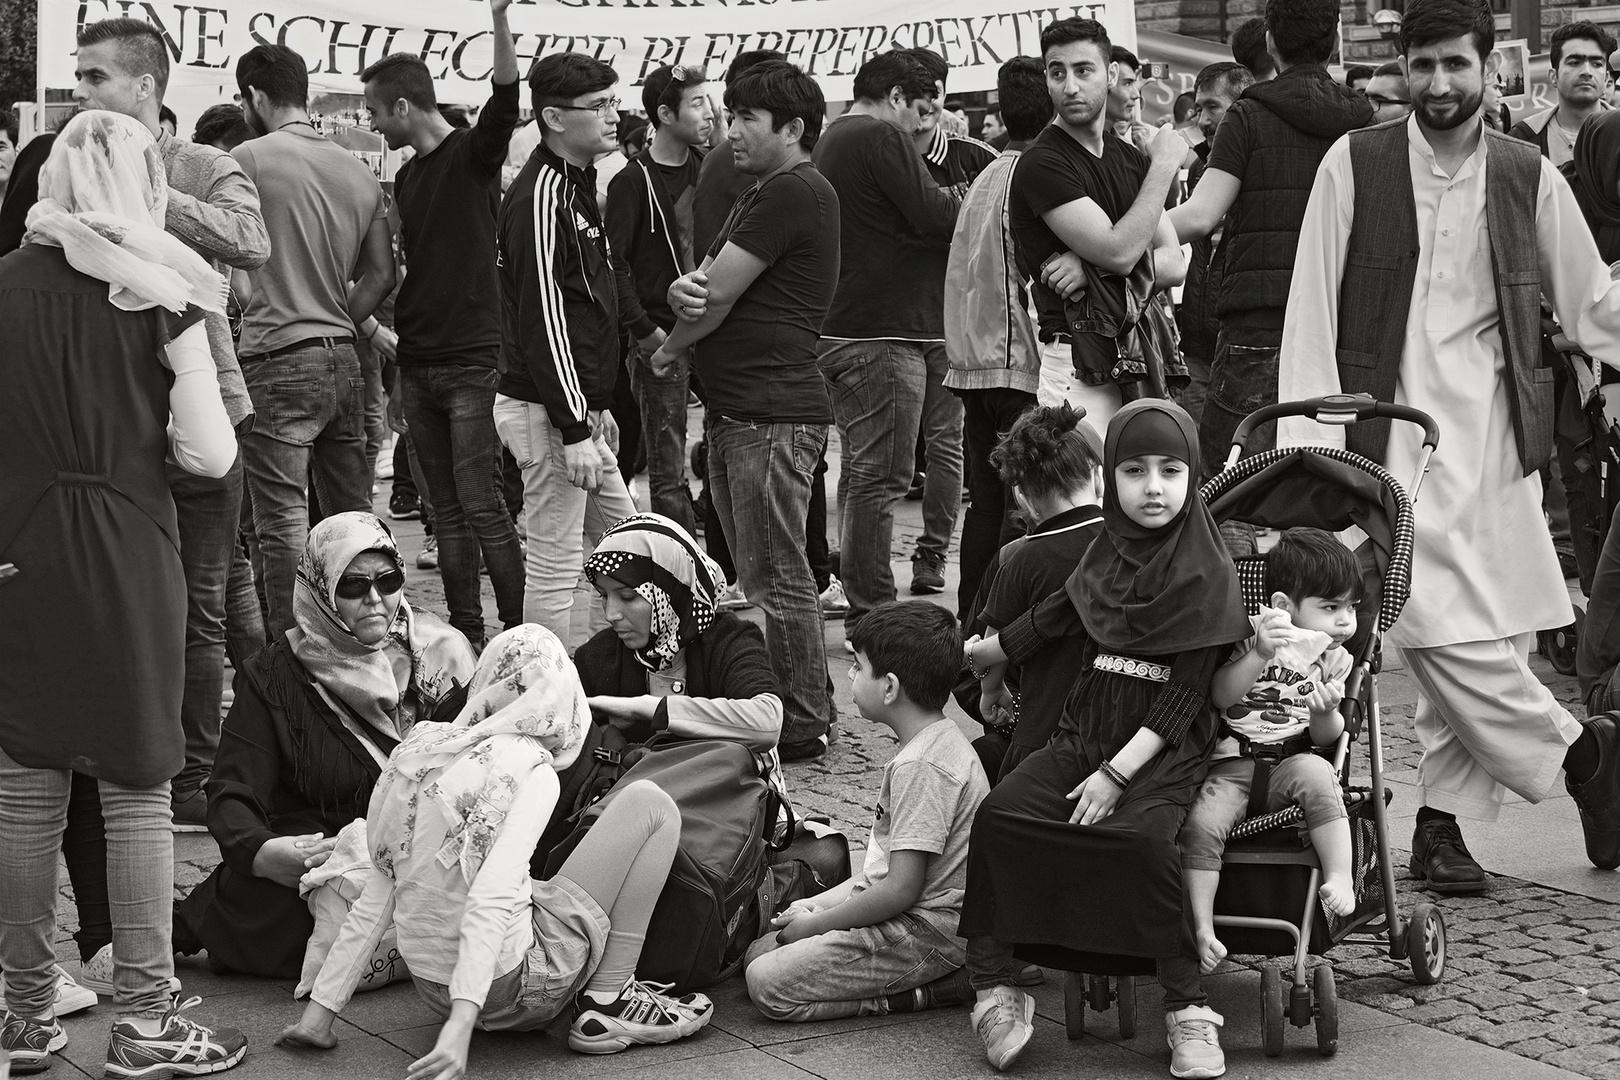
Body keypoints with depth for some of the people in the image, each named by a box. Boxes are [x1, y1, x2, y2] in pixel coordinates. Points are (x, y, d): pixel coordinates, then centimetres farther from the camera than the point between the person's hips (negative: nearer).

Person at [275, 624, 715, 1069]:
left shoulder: (417, 753, 6)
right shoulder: (529, 769, -13)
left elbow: (373, 902, 6)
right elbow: (491, 898, -27)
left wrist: (319, 1013, 10)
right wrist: (462, 1022, -35)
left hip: (434, 993, 7)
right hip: (517, 989, -7)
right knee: (650, 806, 2)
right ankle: (608, 1005, 1)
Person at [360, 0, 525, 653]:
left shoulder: (472, 154, -5)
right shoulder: (406, 178, 16)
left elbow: (505, 103, -25)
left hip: (470, 360, -7)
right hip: (417, 364, 7)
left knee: (482, 508, -10)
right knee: (446, 511, 7)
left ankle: (519, 640, -6)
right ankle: (466, 639, 11)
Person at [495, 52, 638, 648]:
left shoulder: (576, 186, 16)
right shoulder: (540, 195, -17)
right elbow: (541, 319, -21)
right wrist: (574, 430, -22)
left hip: (579, 409, 11)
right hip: (545, 410, -11)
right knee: (555, 567, -6)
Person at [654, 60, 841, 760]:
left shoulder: (796, 193, -13)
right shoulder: (760, 196, 21)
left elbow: (718, 297, -15)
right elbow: (700, 286, 16)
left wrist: (668, 351, 4)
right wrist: (684, 290, -9)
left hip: (774, 415, -11)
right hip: (737, 409, 11)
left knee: (776, 579, -6)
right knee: (757, 575, 15)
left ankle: (804, 726, 0)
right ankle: (805, 706, 23)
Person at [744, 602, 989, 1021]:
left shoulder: (921, 766, -21)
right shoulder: (939, 743, 13)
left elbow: (900, 889, -24)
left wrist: (814, 924, -12)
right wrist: (818, 904, 11)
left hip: (929, 933, -11)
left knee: (768, 985, -18)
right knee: (760, 951, 10)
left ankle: (935, 991, -10)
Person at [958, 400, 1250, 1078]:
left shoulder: (1207, 573, -4)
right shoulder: (1104, 558, 12)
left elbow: (1184, 696, -9)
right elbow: (1047, 623, 23)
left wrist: (1117, 775, -17)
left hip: (1164, 749, -5)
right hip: (1086, 732, 5)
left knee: (1137, 838, -33)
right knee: (1000, 814, -19)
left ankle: (1186, 1010, -23)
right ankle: (995, 988, -14)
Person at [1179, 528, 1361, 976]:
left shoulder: (1334, 658, 11)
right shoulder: (1249, 635, 2)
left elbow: (1327, 737, 7)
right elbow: (1220, 696, -14)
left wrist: (1326, 713, -17)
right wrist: (1260, 655, -27)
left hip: (1291, 761, 2)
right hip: (1231, 762, -1)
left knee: (1316, 773, -34)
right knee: (1200, 823, -27)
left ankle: (1341, 877, -31)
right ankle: (1201, 929, -21)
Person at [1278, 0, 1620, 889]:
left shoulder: (1529, 176, 7)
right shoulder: (1354, 165, 1)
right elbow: (1312, 308, 1)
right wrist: (1309, 442, -5)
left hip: (1493, 438, 3)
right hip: (1393, 438, -2)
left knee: (1478, 643, 0)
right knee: (1450, 635, -12)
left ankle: (1440, 823, 12)